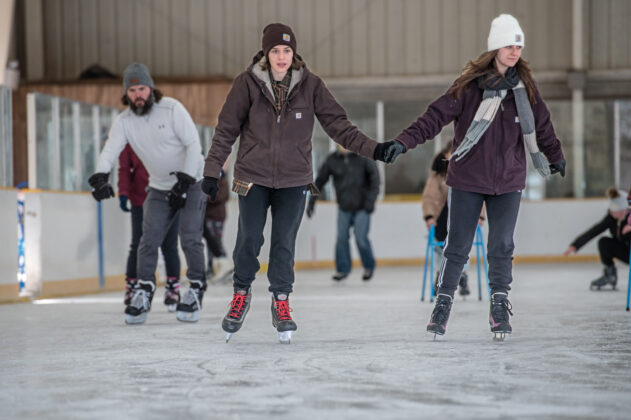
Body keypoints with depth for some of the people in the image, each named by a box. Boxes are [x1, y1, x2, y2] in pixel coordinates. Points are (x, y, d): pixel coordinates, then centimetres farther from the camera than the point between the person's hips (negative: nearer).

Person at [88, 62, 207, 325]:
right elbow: (110, 151, -17)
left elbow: (194, 144, -19)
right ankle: (143, 294, 4)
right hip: (160, 188, 4)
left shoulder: (171, 109, -18)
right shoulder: (124, 121, -6)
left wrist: (184, 181, -25)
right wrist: (100, 177, -37)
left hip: (192, 182, -4)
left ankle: (196, 290, 1)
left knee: (190, 238, -13)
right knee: (149, 240, -5)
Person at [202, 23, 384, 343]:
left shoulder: (310, 85, -3)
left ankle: (281, 303, 15)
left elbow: (337, 124, -2)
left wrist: (371, 149, -12)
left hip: (293, 178, 1)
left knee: (284, 243, -2)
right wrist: (212, 170, -1)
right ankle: (241, 294, 23)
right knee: (249, 239, 0)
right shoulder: (248, 83, -6)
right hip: (253, 176, 0)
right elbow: (226, 129, 0)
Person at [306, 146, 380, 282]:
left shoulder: (363, 157, -7)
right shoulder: (332, 160, -1)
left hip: (361, 206, -2)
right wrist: (311, 201, 2)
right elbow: (320, 180, 4)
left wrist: (371, 199, -17)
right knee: (342, 237, -5)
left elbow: (374, 176, -9)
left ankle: (369, 267, 12)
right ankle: (342, 269, 9)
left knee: (361, 237, -9)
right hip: (344, 207, 2)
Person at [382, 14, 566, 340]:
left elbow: (541, 124, 18)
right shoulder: (470, 85, -9)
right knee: (458, 246, 2)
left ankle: (500, 308, 12)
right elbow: (437, 115, -14)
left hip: (508, 181, 2)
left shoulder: (524, 86, 3)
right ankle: (443, 303, 17)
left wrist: (556, 156, 31)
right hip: (467, 179, -2)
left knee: (502, 246, -2)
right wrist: (405, 141, -25)